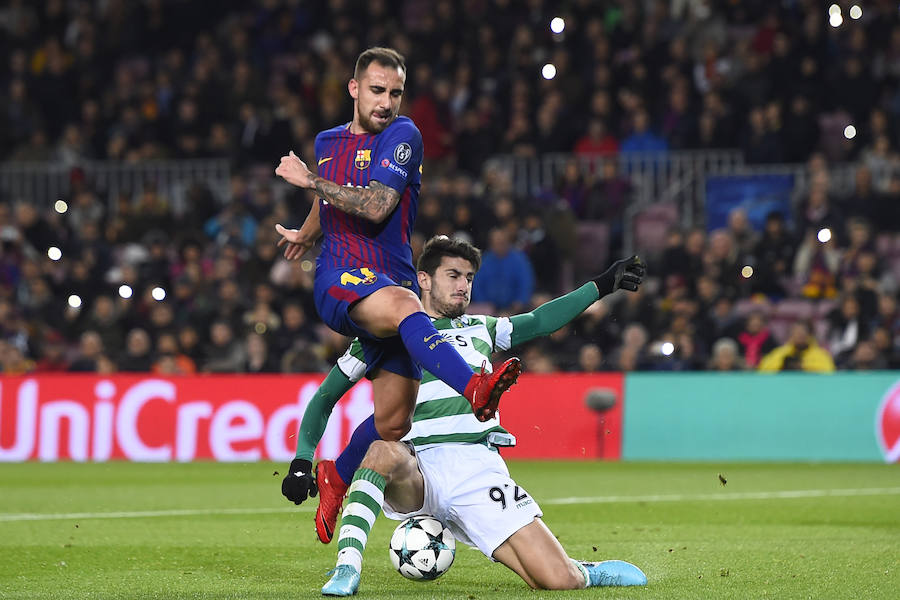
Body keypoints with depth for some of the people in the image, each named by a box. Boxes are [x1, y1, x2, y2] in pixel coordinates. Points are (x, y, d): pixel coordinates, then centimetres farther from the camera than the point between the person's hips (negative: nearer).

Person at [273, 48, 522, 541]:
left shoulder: (402, 135, 1)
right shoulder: (327, 143, 15)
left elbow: (377, 205, -13)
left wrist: (310, 181, -9)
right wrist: (306, 234, 54)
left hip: (393, 278, 0)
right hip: (337, 279, 0)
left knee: (393, 422, -2)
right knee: (404, 305, -37)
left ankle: (335, 477, 29)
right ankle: (474, 388, -62)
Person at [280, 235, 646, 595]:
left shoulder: (479, 330, 23)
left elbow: (539, 321, 37)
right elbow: (325, 398, 13)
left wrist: (602, 286, 36)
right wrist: (303, 460, 0)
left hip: (480, 471, 3)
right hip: (416, 476, -3)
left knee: (560, 582, -13)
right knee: (384, 449, -42)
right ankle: (347, 568, -39)